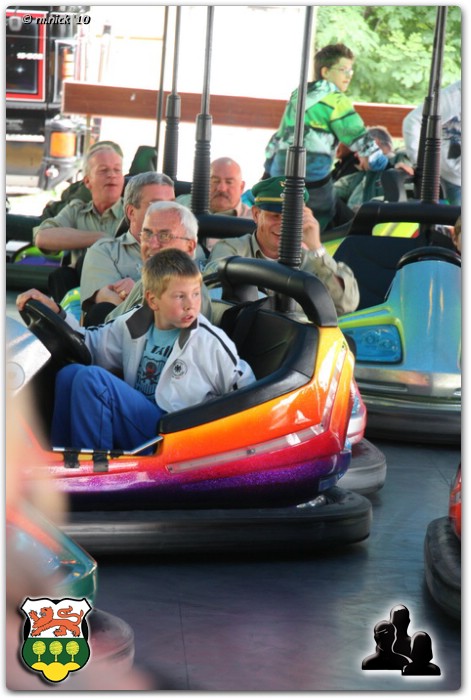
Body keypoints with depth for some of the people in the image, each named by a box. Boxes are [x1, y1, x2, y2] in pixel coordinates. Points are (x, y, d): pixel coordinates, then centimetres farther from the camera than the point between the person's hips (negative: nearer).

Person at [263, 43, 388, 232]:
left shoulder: (297, 96, 20)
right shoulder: (334, 100, -3)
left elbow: (278, 137, 24)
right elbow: (358, 136, -6)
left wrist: (268, 170, 30)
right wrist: (378, 162, 6)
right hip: (313, 176, -7)